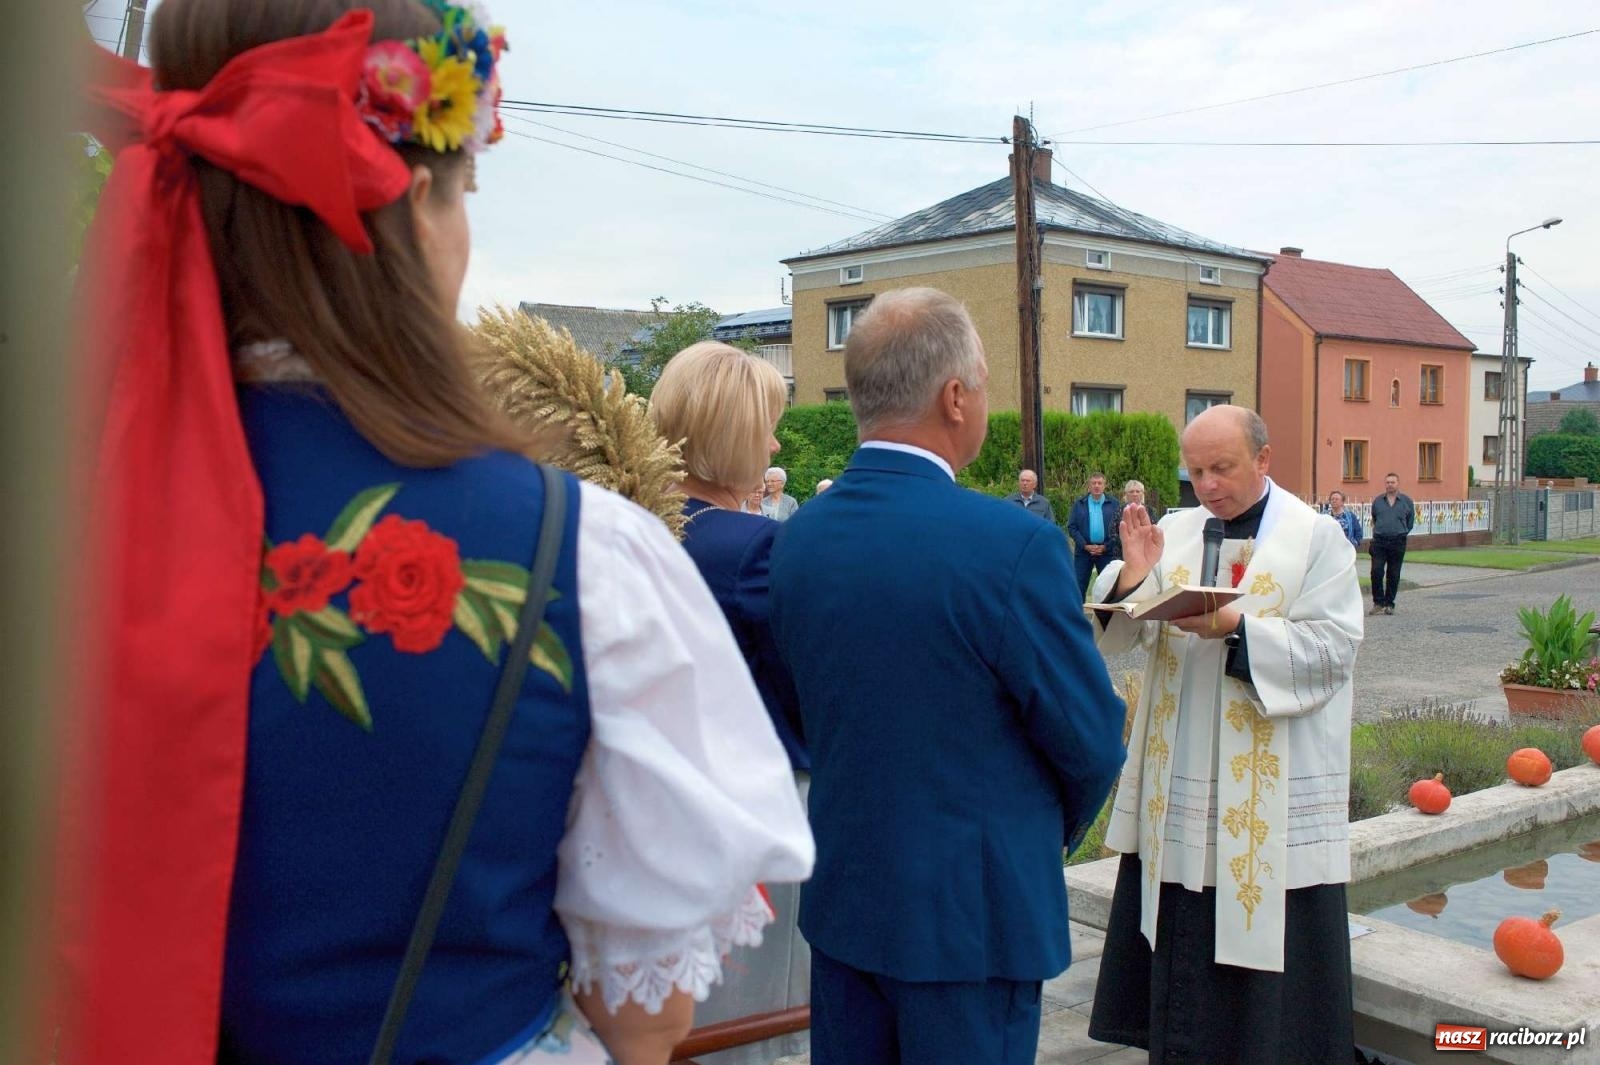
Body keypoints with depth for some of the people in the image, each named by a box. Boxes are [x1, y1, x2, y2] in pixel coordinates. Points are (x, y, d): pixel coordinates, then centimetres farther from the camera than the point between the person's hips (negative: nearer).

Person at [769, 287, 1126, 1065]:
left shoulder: (794, 541, -3)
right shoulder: (1013, 544, -21)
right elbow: (1093, 740, -12)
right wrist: (1056, 825, 9)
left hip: (840, 898, 6)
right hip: (974, 909, -5)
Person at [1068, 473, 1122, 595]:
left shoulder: (1114, 505, 3)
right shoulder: (1079, 504, 5)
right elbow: (1071, 527, 0)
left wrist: (1106, 547, -10)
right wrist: (1085, 546, -9)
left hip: (1107, 552, 0)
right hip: (1083, 551, 0)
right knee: (1079, 587, 2)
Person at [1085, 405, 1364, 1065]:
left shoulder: (1315, 539, -3)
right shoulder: (1176, 530, 8)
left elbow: (1333, 648, -11)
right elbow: (1118, 633, 4)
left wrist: (1236, 629, -22)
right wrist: (1132, 580, -16)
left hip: (1272, 792, -4)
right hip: (1179, 777, 4)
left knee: (1266, 932, 3)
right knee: (1178, 931, 9)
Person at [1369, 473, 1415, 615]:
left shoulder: (1407, 501, 4)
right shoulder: (1377, 501, 7)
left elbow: (1410, 522, 13)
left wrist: (1401, 533, 13)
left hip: (1398, 543, -1)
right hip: (1379, 542, 1)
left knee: (1393, 575, 4)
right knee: (1376, 571, -11)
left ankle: (1389, 604, 14)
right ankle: (1378, 602, -2)